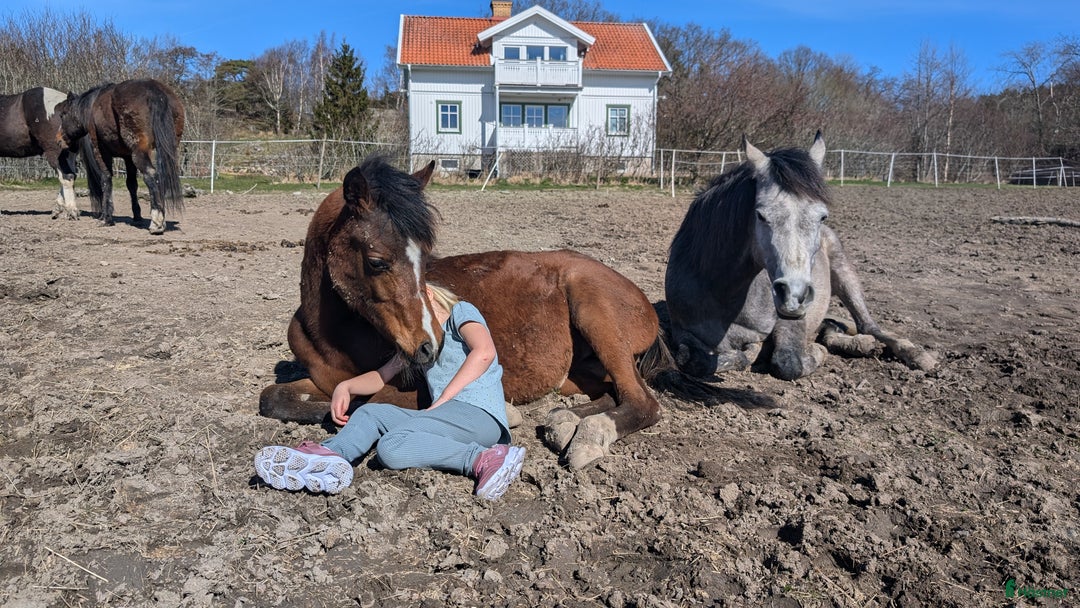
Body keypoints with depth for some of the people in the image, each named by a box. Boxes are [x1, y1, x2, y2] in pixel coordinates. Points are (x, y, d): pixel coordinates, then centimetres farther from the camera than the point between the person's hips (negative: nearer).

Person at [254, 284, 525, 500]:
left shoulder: (460, 312, 4)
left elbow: (484, 351, -16)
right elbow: (382, 376, 33)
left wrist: (442, 400, -16)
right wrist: (346, 387, 12)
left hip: (480, 414, -8)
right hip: (449, 418, 9)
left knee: (391, 448, -26)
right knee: (370, 413, 2)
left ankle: (484, 459, -28)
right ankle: (328, 457, -23)